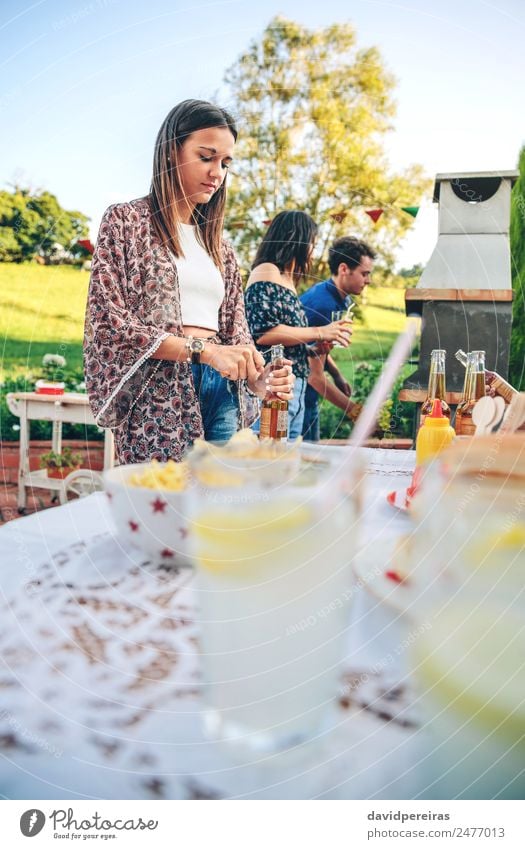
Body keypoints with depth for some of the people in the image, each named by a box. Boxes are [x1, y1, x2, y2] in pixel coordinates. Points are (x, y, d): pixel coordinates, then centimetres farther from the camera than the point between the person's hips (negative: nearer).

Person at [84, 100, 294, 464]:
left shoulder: (219, 244, 18)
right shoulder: (126, 221, 3)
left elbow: (235, 331, 16)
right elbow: (109, 321, -7)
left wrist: (261, 378, -6)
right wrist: (201, 349, -16)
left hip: (221, 393, 5)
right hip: (159, 393, -5)